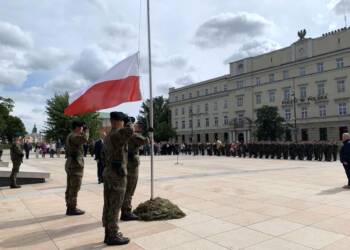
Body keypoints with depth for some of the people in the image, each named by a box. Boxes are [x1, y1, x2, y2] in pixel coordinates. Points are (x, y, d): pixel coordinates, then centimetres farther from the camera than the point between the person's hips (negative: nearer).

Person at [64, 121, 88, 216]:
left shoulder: (70, 136, 15)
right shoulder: (73, 136, -16)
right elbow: (84, 139, -34)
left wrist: (83, 131, 12)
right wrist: (86, 130, -16)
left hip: (70, 164, 10)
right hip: (76, 164, -10)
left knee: (70, 187, 13)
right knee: (74, 188, -5)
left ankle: (69, 207, 20)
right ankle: (72, 209, 0)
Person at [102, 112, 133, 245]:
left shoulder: (107, 137, 14)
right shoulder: (117, 134, -16)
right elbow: (130, 130, -37)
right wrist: (128, 122, -14)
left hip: (107, 173, 9)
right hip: (117, 175, -9)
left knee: (108, 205, 12)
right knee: (115, 207, -2)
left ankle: (109, 233, 22)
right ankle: (113, 236, 7)